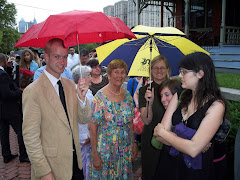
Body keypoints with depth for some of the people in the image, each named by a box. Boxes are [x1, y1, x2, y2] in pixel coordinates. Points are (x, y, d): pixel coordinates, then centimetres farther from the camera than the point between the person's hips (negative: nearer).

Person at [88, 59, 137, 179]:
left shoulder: (127, 96, 2)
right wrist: (95, 155, -16)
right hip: (105, 149, -4)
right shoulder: (100, 97, -14)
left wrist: (134, 143, 7)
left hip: (125, 149, 5)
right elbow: (92, 128, -14)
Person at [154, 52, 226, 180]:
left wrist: (162, 132, -12)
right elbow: (159, 135, -7)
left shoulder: (216, 106, -16)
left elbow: (193, 150, -24)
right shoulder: (179, 97, -2)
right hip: (169, 163, 4)